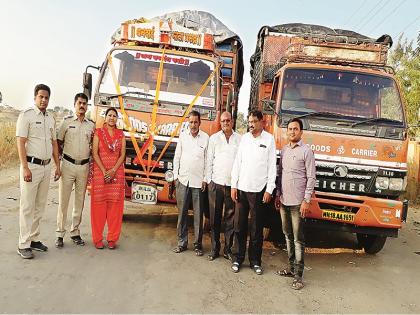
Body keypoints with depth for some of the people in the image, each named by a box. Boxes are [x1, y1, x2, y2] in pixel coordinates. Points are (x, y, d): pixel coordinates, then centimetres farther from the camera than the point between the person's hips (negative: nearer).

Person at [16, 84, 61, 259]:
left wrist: (57, 166, 13)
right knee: (27, 206, -3)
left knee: (40, 206, 12)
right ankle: (23, 245, 3)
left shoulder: (50, 118, 14)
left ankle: (34, 239, 21)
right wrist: (25, 168, -19)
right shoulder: (26, 115, -6)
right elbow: (21, 143, -12)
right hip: (31, 166, -7)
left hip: (46, 167, 7)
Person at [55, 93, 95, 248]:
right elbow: (58, 142, 4)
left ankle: (75, 232, 19)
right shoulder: (66, 121, 2)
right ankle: (60, 234, 8)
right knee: (63, 200, 0)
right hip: (68, 165, -3)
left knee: (79, 201, 9)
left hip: (84, 166, 3)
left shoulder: (91, 125, 10)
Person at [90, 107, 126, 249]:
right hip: (100, 171, -2)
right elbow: (95, 153, -3)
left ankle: (112, 238, 9)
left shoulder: (121, 135, 10)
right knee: (99, 203, 0)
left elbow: (122, 155, 3)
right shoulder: (98, 132, 4)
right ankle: (97, 238, 8)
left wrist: (113, 171, -10)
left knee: (115, 204, 1)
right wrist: (104, 171, -12)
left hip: (117, 172, 2)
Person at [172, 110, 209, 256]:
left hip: (198, 181, -2)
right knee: (182, 213, 7)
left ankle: (198, 244, 13)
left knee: (198, 214, 4)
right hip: (183, 180, 2)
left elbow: (208, 160, 0)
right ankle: (182, 243, 17)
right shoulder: (183, 136, 6)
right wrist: (175, 176, 5)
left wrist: (205, 179, -4)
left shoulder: (206, 138, -2)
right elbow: (177, 157, 10)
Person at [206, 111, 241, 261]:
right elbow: (209, 160, 8)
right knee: (215, 218, 5)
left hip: (233, 184, -1)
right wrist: (208, 180, 2)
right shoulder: (214, 138, 8)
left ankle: (228, 249, 17)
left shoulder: (240, 139, 4)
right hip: (216, 183, 1)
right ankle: (215, 249, 16)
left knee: (230, 218, 6)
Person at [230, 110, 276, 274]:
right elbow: (237, 162, 9)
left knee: (256, 228, 6)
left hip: (259, 190, -3)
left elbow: (272, 166, -3)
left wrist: (269, 190, -8)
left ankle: (255, 261, 18)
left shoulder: (269, 139, -1)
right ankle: (238, 258, 21)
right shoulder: (244, 138, 8)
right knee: (240, 226, 9)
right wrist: (234, 185, 4)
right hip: (242, 188, 3)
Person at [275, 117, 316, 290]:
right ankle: (291, 267, 27)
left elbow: (311, 178, -10)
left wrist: (306, 200, -14)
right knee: (288, 235, 15)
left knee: (298, 239, -2)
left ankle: (298, 275, 4)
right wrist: (278, 194, 14)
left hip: (297, 202, -7)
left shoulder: (306, 151, -8)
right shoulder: (283, 150, 12)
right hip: (283, 201, 7)